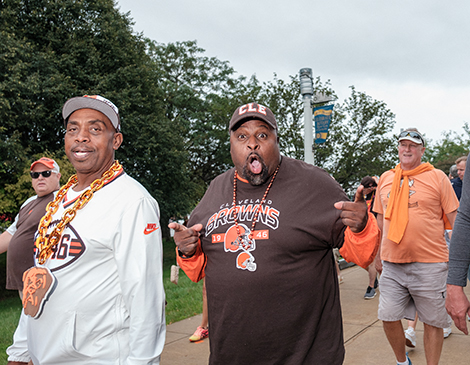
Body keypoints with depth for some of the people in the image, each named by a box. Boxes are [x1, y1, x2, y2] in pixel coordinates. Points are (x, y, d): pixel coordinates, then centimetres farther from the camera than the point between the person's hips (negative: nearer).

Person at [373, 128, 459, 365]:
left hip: (430, 264, -3)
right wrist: (378, 255, 18)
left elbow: (456, 221, 0)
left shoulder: (437, 177, -1)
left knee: (433, 321, 6)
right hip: (392, 264, 4)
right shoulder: (385, 179, 10)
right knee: (388, 317, 7)